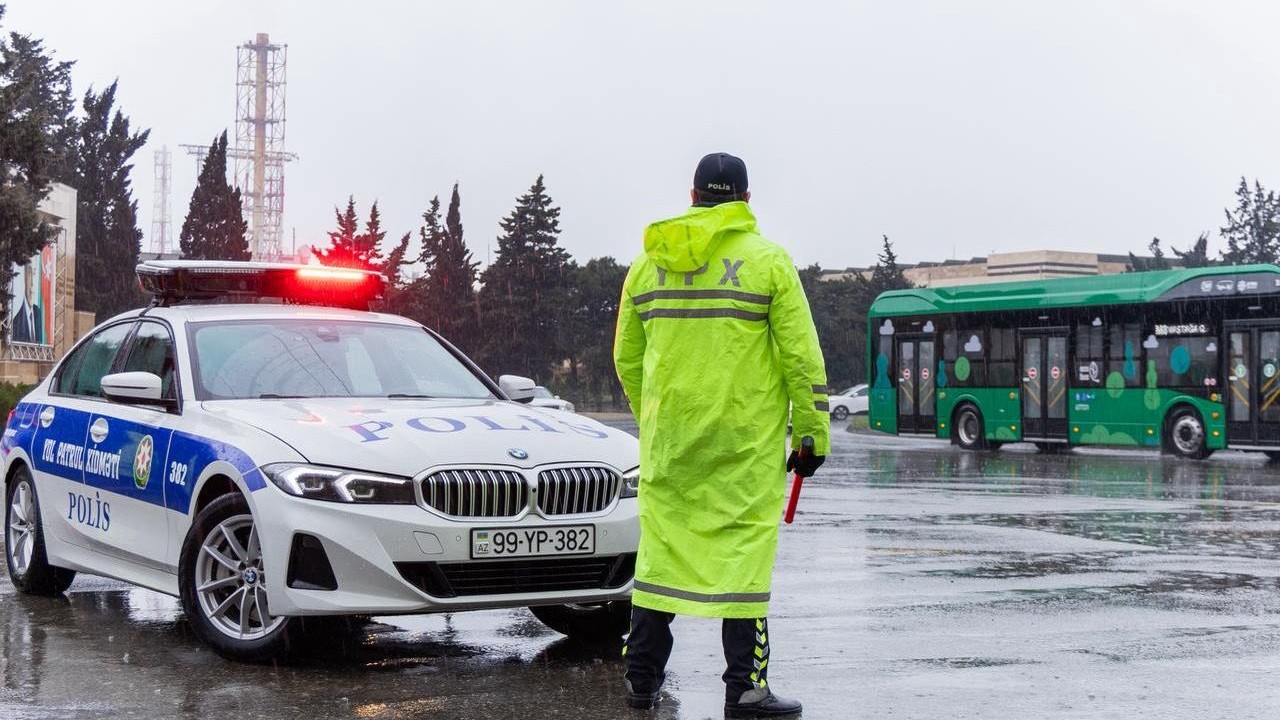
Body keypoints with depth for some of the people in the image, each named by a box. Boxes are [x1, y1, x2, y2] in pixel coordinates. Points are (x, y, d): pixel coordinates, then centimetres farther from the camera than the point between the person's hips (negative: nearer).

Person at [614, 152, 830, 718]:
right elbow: (801, 357, -6)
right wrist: (813, 434, 1)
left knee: (662, 546, 11)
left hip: (668, 438, 4)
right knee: (742, 550, -1)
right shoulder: (767, 260, -3)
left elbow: (627, 359, 16)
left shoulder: (648, 262, 9)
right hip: (745, 442, -4)